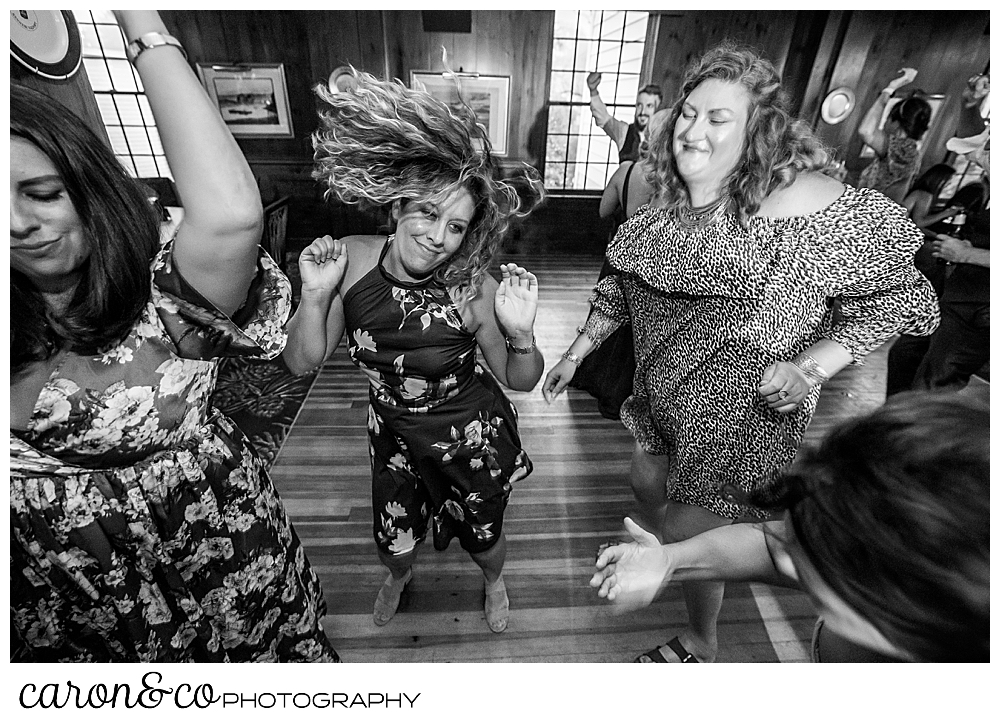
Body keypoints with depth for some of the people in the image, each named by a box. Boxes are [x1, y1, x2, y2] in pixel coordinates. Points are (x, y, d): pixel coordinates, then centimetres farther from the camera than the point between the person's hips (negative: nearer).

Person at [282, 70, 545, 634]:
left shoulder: (474, 290, -28)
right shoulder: (351, 261, -19)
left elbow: (521, 380, -15)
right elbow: (302, 363, -11)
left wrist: (522, 334, -36)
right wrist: (316, 296, -27)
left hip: (473, 438, -2)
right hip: (394, 434, 3)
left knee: (484, 538, 23)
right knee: (395, 541, 24)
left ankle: (495, 581, 62)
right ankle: (400, 575, 65)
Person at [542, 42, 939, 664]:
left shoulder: (811, 206, -23)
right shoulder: (666, 206, -3)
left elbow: (899, 296, -13)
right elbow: (621, 285, 8)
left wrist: (810, 368, -26)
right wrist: (576, 352, 8)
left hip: (743, 421, -6)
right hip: (663, 402, 6)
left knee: (688, 542, 11)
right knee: (646, 492, 25)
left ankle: (702, 646, 45)